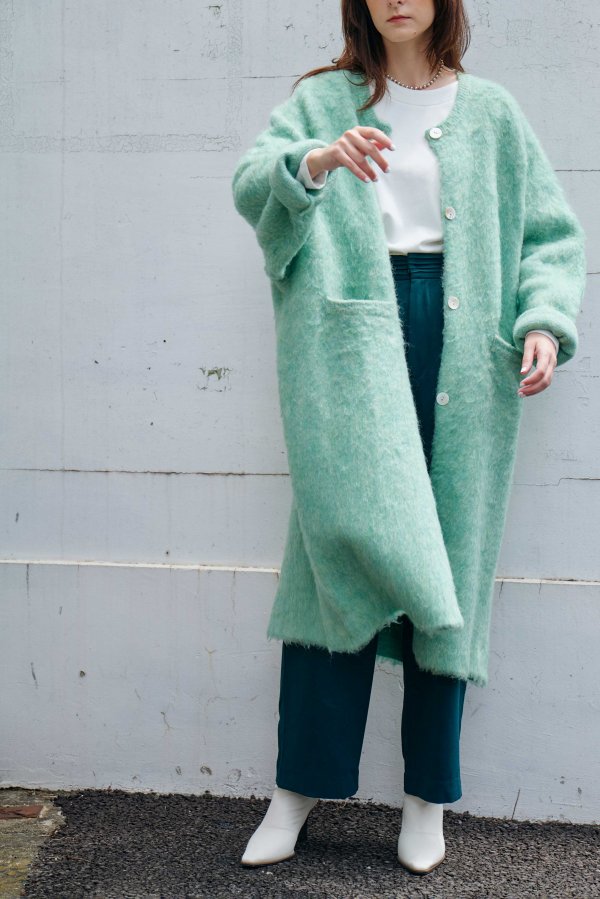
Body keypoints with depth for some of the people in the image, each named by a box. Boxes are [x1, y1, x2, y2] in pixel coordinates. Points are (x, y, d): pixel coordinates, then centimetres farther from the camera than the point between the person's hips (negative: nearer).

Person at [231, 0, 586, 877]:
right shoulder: (323, 102, 11)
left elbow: (551, 231, 13)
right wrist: (315, 160, -26)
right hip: (352, 340, -1)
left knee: (449, 556, 3)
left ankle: (429, 793, 14)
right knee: (349, 546, -8)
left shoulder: (490, 111, 13)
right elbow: (250, 182, -5)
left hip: (462, 346, 1)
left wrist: (544, 320, -4)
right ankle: (301, 785, 5)